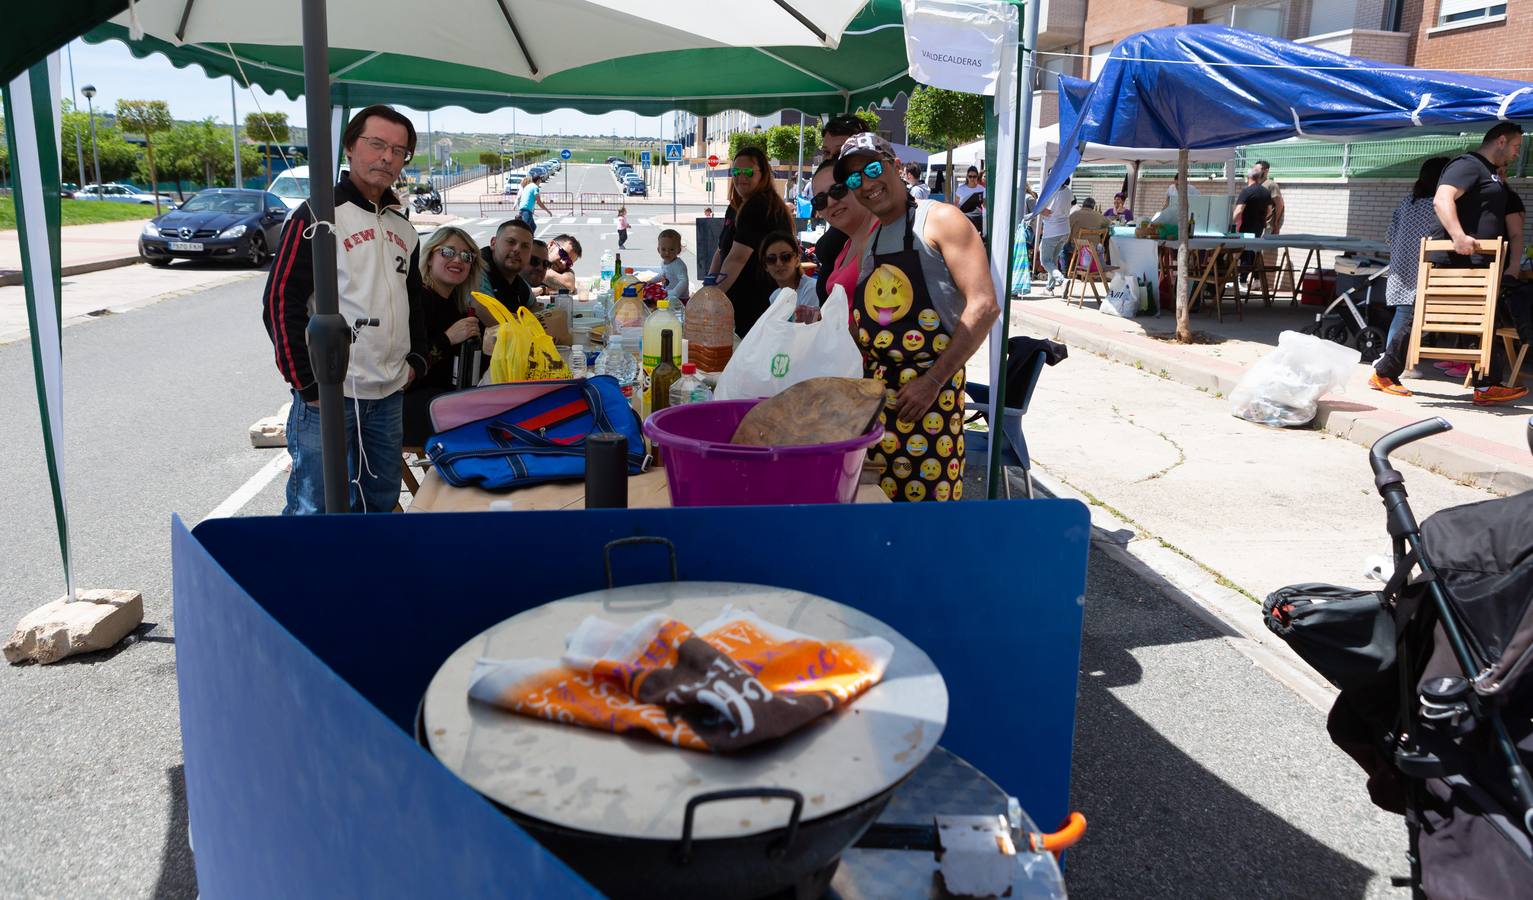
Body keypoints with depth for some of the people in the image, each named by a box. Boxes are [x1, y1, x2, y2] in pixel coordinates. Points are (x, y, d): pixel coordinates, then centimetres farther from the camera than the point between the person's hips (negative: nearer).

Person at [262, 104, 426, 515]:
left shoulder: (403, 227, 15)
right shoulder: (319, 215, -7)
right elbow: (281, 301, -11)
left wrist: (417, 359, 12)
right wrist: (308, 385, -14)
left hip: (390, 396, 7)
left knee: (381, 502, 14)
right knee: (316, 507, -4)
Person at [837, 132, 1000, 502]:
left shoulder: (939, 220, -4)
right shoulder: (867, 240, 17)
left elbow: (984, 306, -14)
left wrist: (933, 382, -18)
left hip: (929, 386, -6)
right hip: (874, 387, 7)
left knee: (927, 499, -7)